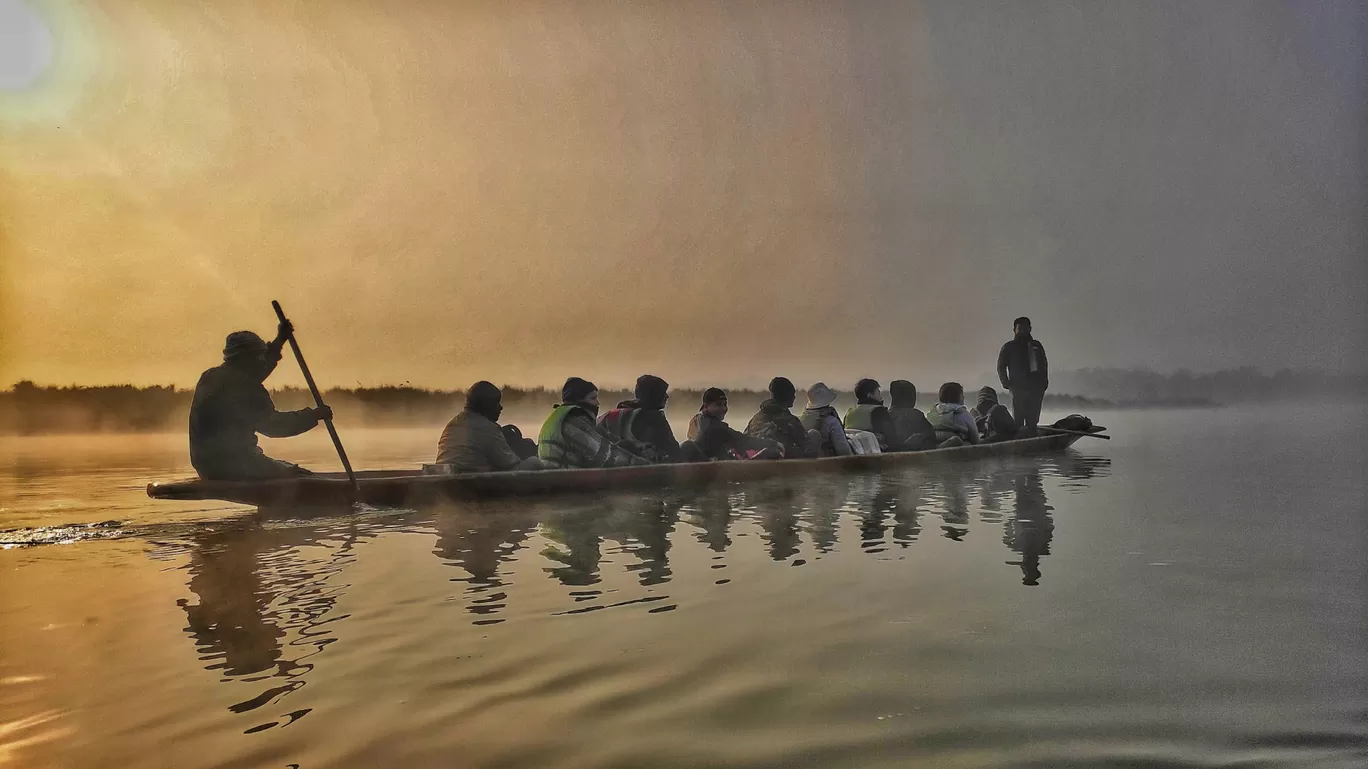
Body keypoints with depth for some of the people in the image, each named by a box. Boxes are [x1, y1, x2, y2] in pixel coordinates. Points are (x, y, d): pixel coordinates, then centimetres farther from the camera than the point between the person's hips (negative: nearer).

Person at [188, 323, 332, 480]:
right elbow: (271, 426, -18)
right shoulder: (240, 385, -17)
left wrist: (279, 341, 34)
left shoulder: (211, 377, 14)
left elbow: (254, 374, 32)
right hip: (232, 467, -10)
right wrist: (314, 415, -9)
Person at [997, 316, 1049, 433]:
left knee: (1033, 420, 4)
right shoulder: (1009, 347, 7)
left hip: (1036, 388, 4)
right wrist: (1007, 384, -5)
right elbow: (1001, 367, 7)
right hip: (1019, 389, -3)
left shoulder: (1036, 346, 17)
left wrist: (1044, 383, 7)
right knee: (1019, 420, -10)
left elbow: (1044, 365, 19)